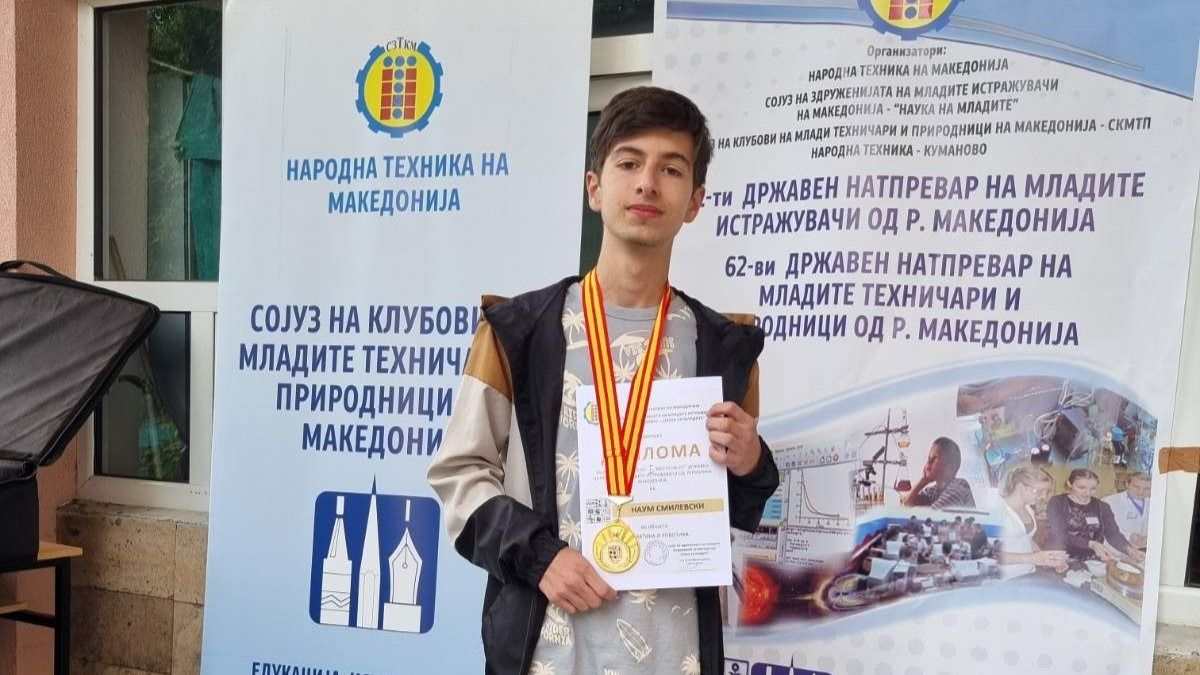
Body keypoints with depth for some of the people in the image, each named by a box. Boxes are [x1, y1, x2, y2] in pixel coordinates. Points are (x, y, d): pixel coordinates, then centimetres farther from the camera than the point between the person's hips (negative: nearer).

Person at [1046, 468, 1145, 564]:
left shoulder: (1102, 507, 10)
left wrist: (1129, 550, -22)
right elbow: (1060, 535, -15)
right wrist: (1092, 544, -28)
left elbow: (1113, 534, -2)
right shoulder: (1057, 503, -4)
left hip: (1091, 561, 5)